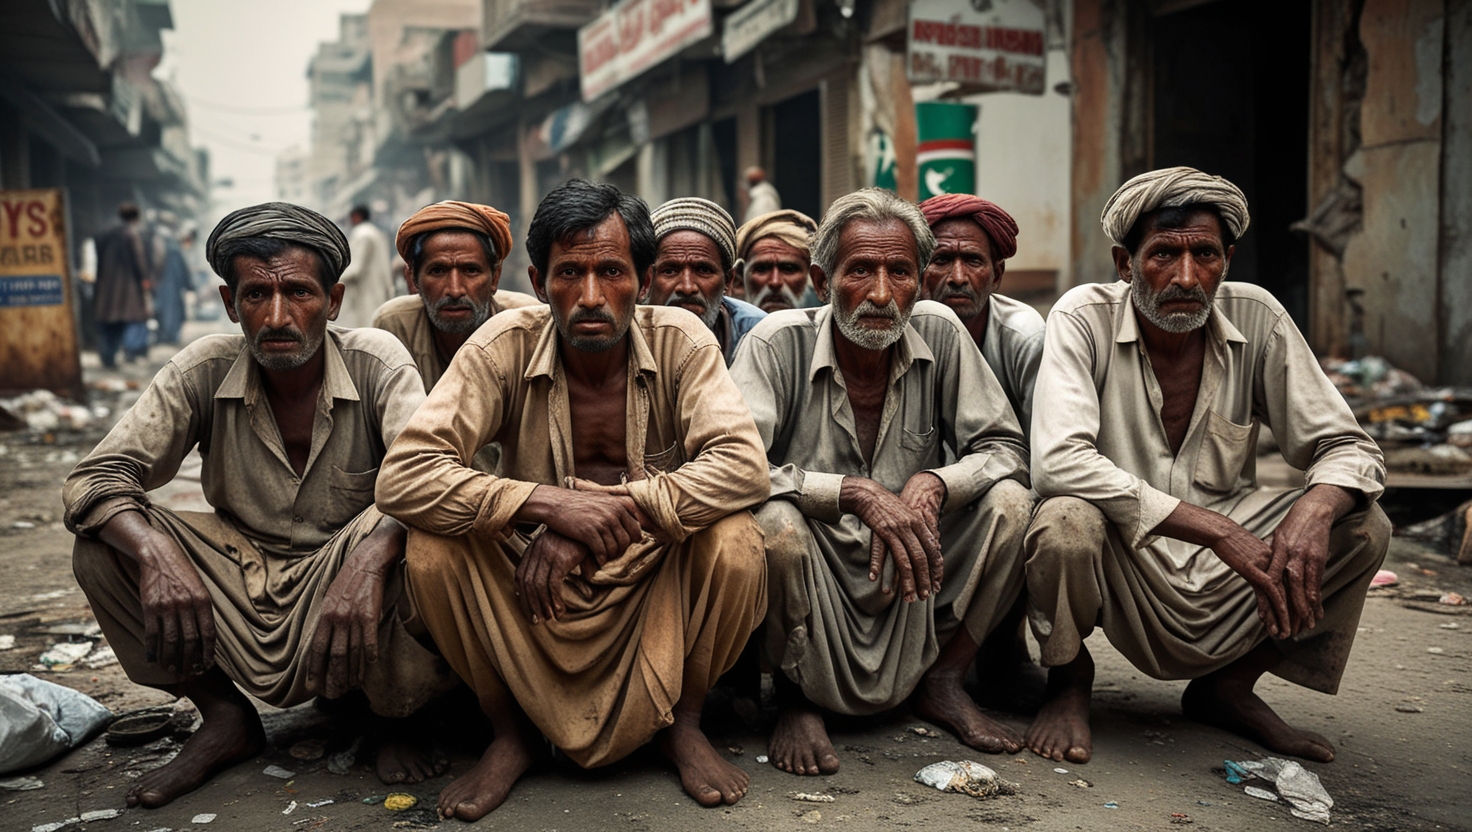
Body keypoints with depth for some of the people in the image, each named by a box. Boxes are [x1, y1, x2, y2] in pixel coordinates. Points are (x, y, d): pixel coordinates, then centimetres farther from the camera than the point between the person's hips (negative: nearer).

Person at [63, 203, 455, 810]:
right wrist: (156, 552, -34)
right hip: (238, 589, 3)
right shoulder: (205, 370, -8)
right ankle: (224, 718, 3)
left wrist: (370, 560, -48)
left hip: (338, 588, -3)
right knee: (103, 545, -16)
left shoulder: (376, 363, -14)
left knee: (400, 540, -34)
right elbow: (94, 479, -12)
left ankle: (397, 723, -5)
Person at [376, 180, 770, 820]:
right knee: (433, 546, -25)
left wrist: (613, 511, -33)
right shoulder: (505, 345, -13)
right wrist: (550, 504, -32)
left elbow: (744, 465, -26)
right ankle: (509, 734, 0)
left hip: (655, 578, 0)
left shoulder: (680, 342, -13)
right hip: (531, 581, 0)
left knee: (734, 542, -29)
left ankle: (684, 725, 0)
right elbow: (401, 478, -22)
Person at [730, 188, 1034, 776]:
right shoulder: (779, 343, -13)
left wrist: (932, 484, -24)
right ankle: (794, 700, -4)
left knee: (1010, 502, -16)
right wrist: (858, 494, -33)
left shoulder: (940, 335, -4)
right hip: (815, 585, -3)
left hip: (914, 585, 3)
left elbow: (1006, 449, -2)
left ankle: (941, 683, 4)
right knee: (775, 522, -33)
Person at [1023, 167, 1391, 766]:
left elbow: (1347, 446, -2)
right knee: (1065, 523, -34)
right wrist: (1219, 530, -31)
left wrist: (1316, 509, -27)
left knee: (1363, 527, -13)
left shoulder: (1256, 318, -5)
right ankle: (1068, 680, 0)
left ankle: (1228, 686, 9)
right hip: (1119, 566, -4)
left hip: (1221, 574, 4)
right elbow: (1058, 461, -29)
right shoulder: (1085, 317, -15)